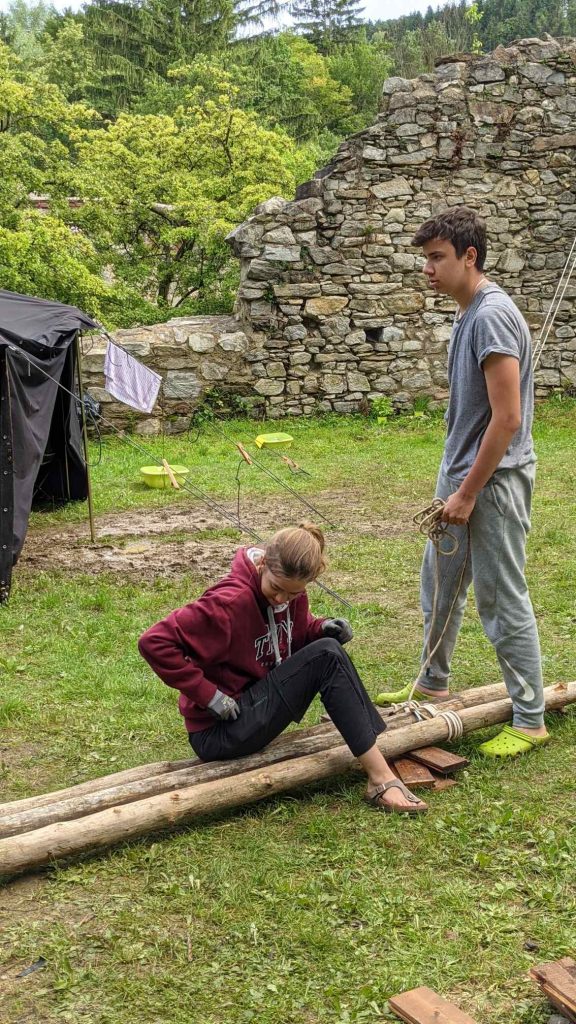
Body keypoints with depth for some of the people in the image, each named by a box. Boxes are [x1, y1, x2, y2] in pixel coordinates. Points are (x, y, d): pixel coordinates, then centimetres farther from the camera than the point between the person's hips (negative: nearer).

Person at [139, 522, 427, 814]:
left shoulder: (291, 592, 0)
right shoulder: (232, 602, -23)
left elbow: (297, 632, 19)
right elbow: (155, 642, -25)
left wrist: (322, 629, -5)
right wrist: (208, 694, -23)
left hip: (256, 707, 9)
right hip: (217, 732, -9)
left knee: (327, 647, -5)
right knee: (325, 657, -20)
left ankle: (379, 774, -8)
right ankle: (381, 779, -18)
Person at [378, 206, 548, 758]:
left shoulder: (492, 315, -20)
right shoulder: (467, 313, 11)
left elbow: (507, 419, -24)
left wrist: (469, 493, -19)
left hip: (493, 483, -10)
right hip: (461, 474, 10)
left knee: (503, 602, 0)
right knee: (440, 585, 21)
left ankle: (529, 719, 14)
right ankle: (432, 685, 39)